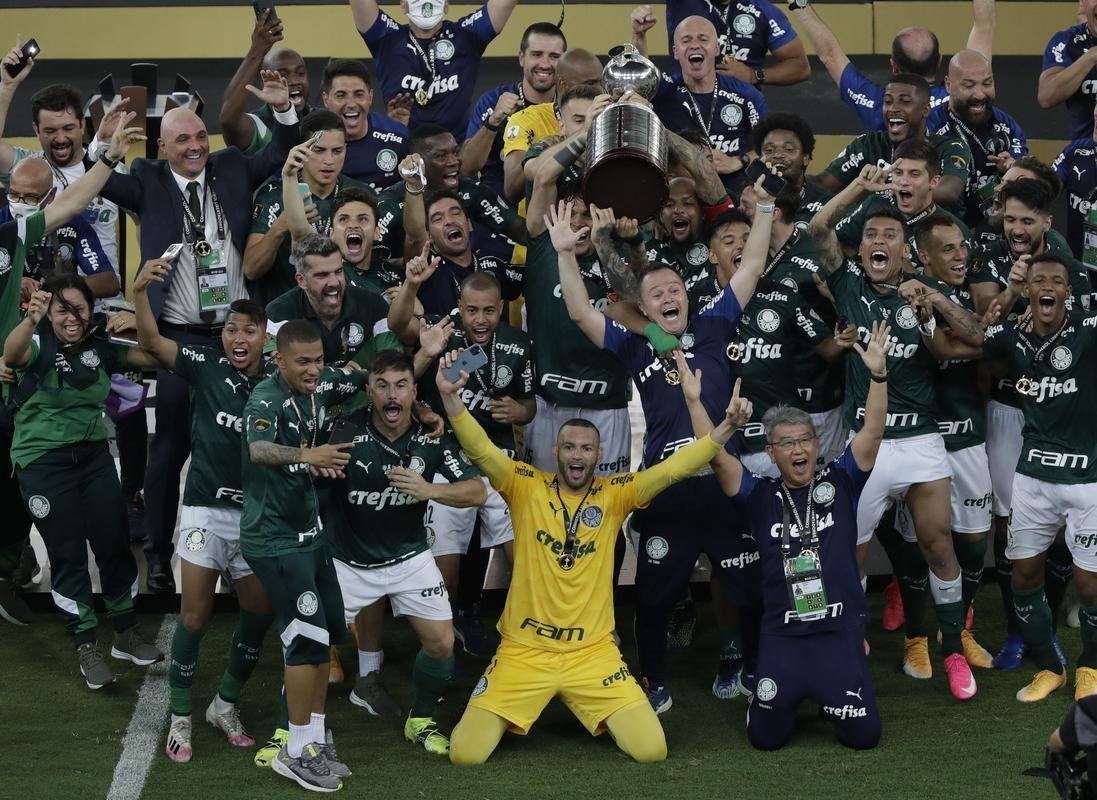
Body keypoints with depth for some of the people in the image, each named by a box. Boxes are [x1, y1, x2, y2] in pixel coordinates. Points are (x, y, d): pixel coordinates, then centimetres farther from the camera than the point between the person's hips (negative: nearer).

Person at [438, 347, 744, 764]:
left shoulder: (614, 494, 2)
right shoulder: (526, 487, -2)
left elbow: (671, 469, -5)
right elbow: (480, 450, -12)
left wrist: (725, 428, -18)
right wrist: (450, 397, -28)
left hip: (592, 653, 1)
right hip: (524, 650, -1)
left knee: (651, 750, -10)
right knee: (465, 753, -11)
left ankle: (602, 716, 24)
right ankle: (514, 715, 25)